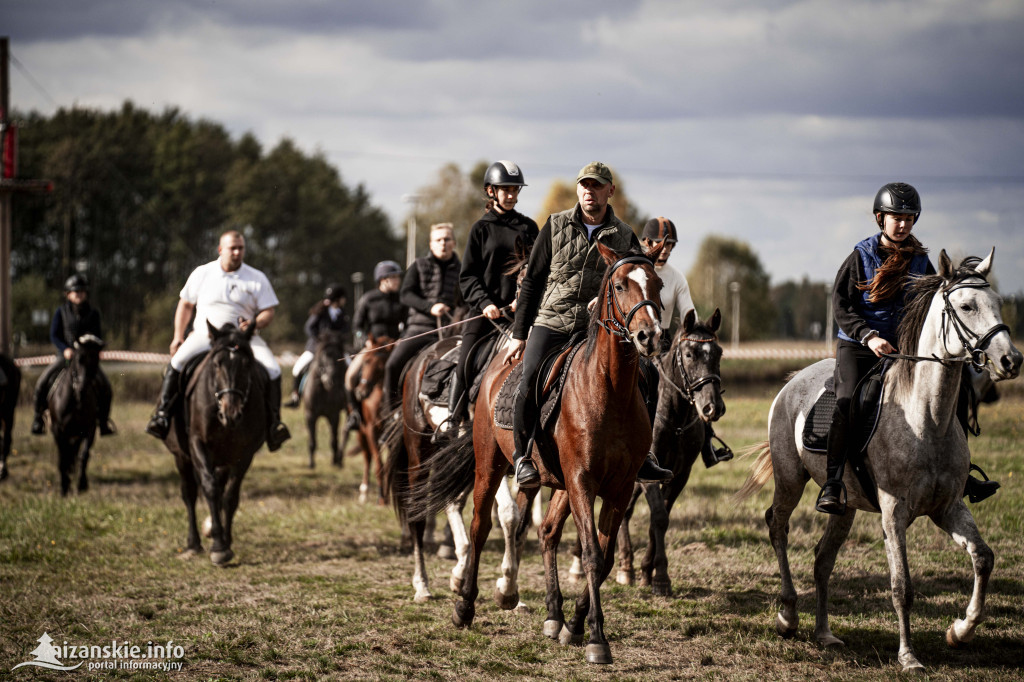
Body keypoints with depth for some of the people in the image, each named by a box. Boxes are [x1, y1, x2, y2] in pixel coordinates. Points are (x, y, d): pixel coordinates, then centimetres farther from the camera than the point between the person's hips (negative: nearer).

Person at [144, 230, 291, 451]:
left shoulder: (257, 279, 5)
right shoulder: (202, 274, 8)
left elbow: (268, 311, 5)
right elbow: (185, 304, 16)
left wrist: (255, 323, -18)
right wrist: (178, 337, 8)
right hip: (205, 334, 0)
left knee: (272, 369, -23)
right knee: (179, 360, -28)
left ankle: (273, 422, -17)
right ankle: (162, 413, -22)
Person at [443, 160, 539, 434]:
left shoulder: (528, 227, 13)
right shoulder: (481, 229, 8)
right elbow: (468, 276, 4)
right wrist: (484, 303, -11)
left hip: (519, 307, 2)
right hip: (485, 309, -1)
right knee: (466, 362, -15)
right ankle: (452, 422, -9)